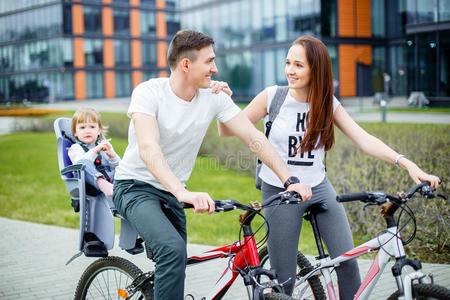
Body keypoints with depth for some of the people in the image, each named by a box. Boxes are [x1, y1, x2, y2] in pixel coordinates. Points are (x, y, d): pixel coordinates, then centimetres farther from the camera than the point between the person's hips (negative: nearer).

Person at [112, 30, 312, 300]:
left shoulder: (215, 97, -6)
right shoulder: (148, 92, -20)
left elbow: (254, 138, -8)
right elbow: (149, 149, -34)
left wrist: (290, 181, -18)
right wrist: (184, 193, -48)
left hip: (171, 193, 6)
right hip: (136, 186, -6)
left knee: (175, 262, 10)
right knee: (173, 249, -30)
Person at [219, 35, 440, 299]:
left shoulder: (328, 103, -2)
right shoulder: (272, 96, -8)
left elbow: (365, 140, -11)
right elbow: (227, 131, -4)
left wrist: (408, 164, -23)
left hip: (319, 188, 2)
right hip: (279, 191, -2)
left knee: (347, 260, -8)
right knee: (284, 277, -1)